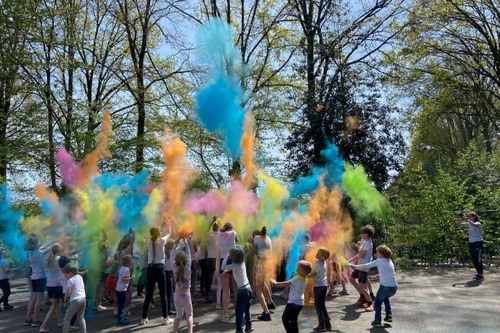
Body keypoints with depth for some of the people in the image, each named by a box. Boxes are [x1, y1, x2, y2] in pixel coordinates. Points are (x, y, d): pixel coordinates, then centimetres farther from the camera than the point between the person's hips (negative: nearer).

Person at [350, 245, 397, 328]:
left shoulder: (378, 261, -1)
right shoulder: (390, 261, 14)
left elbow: (366, 266, 7)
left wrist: (355, 266, 18)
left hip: (385, 286, -6)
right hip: (394, 287, 6)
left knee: (378, 302, 15)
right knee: (385, 298, 34)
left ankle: (378, 321, 9)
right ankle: (389, 315, 27)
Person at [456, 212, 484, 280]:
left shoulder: (478, 223, -11)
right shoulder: (468, 224, 7)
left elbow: (473, 225, -35)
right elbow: (459, 224, -1)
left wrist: (467, 219, -34)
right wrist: (458, 218, -15)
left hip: (478, 243, -7)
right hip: (471, 243, 7)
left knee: (478, 259, -5)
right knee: (474, 260, 11)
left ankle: (481, 275, 0)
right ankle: (478, 273, 21)